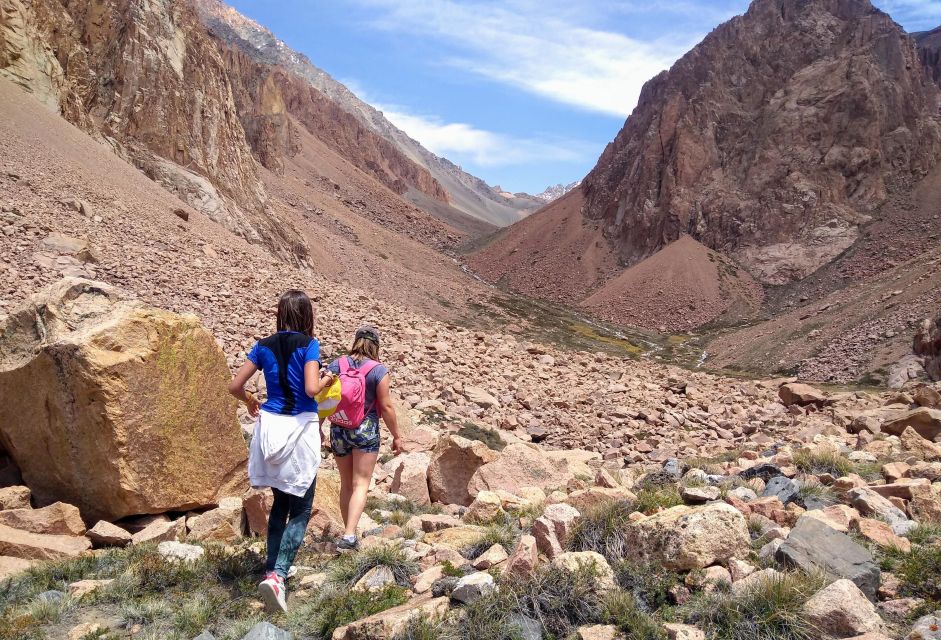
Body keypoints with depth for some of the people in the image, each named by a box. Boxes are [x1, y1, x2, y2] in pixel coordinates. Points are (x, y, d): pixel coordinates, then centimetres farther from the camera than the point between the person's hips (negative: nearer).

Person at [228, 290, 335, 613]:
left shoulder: (264, 346, 5)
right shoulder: (308, 344, -8)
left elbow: (235, 386, 5)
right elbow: (311, 389, -19)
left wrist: (250, 402, 25)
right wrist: (327, 379, 1)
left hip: (270, 426, 5)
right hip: (300, 428, -5)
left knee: (280, 503, 20)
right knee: (301, 508, 3)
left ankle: (271, 572, 23)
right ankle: (278, 575, -13)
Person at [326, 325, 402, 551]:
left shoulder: (335, 365, 0)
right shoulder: (378, 370, -10)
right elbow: (386, 407, -10)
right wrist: (396, 436, -1)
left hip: (339, 430, 4)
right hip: (366, 430, -4)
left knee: (346, 484, 16)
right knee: (361, 484, -1)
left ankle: (349, 533, 24)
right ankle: (349, 535, -14)